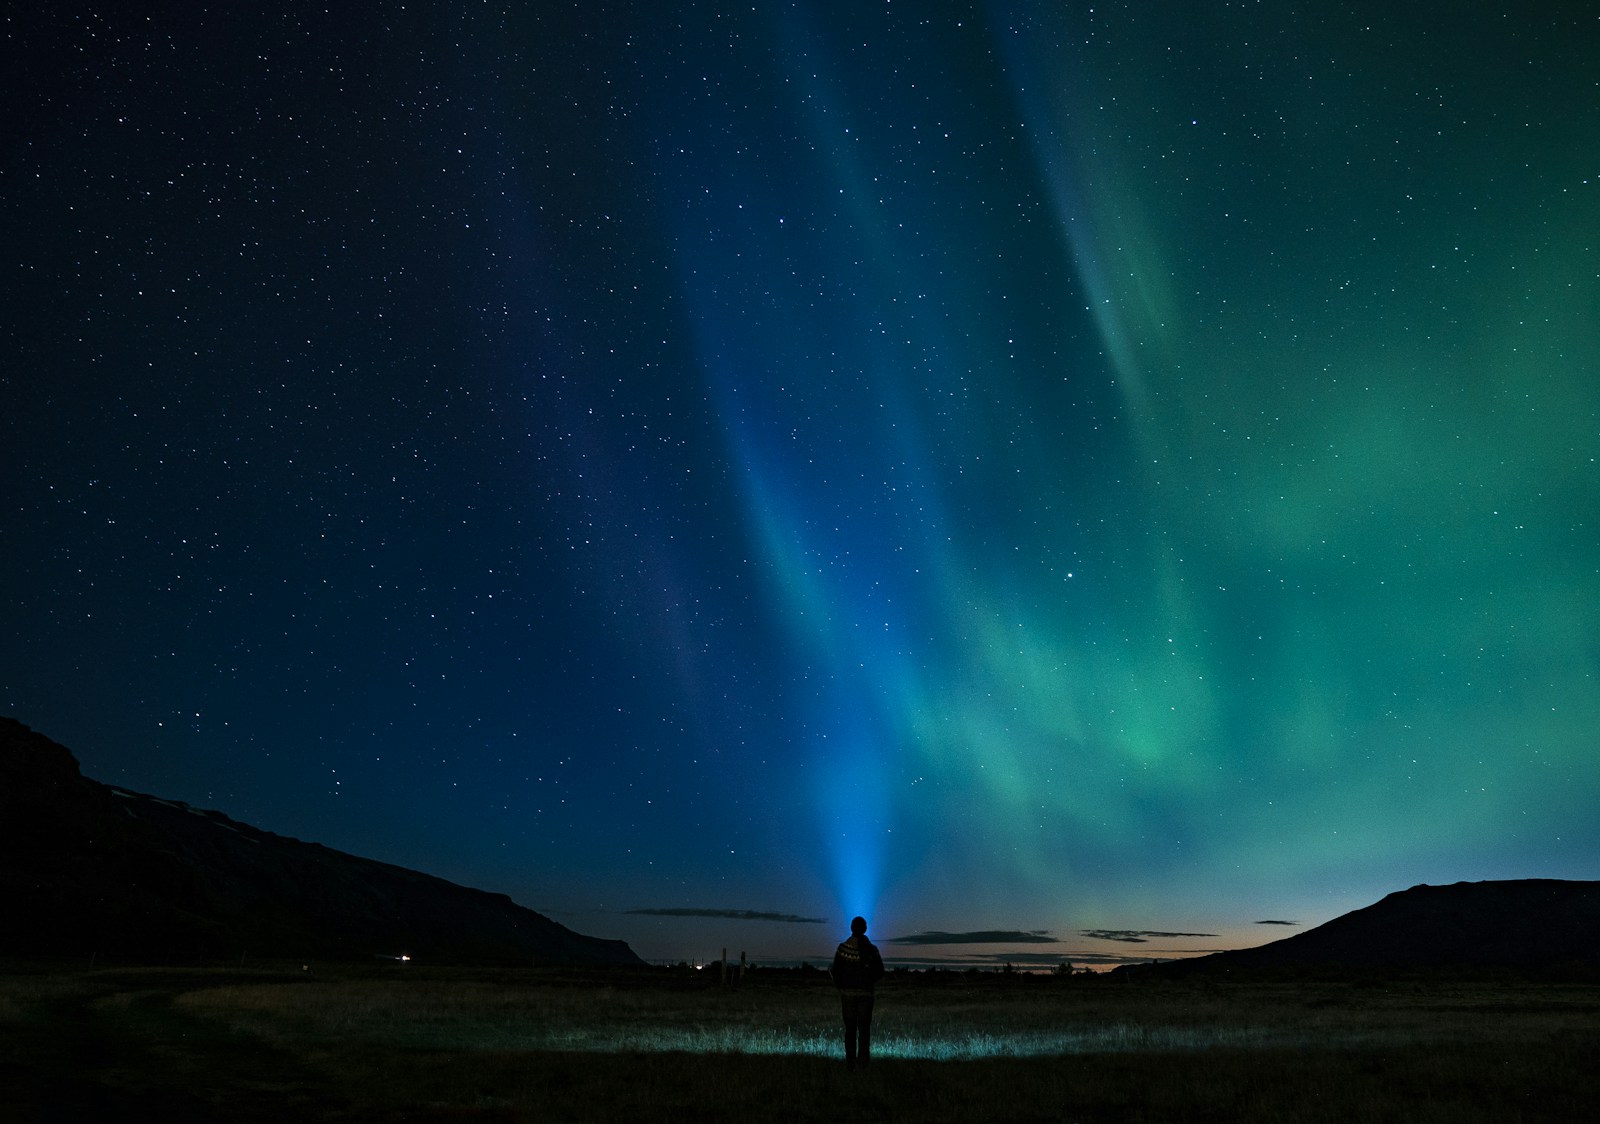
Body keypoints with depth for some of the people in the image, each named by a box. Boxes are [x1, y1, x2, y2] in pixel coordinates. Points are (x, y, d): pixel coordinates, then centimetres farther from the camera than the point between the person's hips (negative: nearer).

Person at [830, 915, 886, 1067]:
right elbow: (880, 972, 0)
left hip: (848, 992, 0)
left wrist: (839, 987, 12)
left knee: (850, 1028, 8)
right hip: (866, 992, 0)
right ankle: (864, 1060, 4)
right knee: (864, 1027, 8)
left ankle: (850, 1060, 6)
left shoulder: (843, 948, -8)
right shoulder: (872, 949, -6)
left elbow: (836, 971, -5)